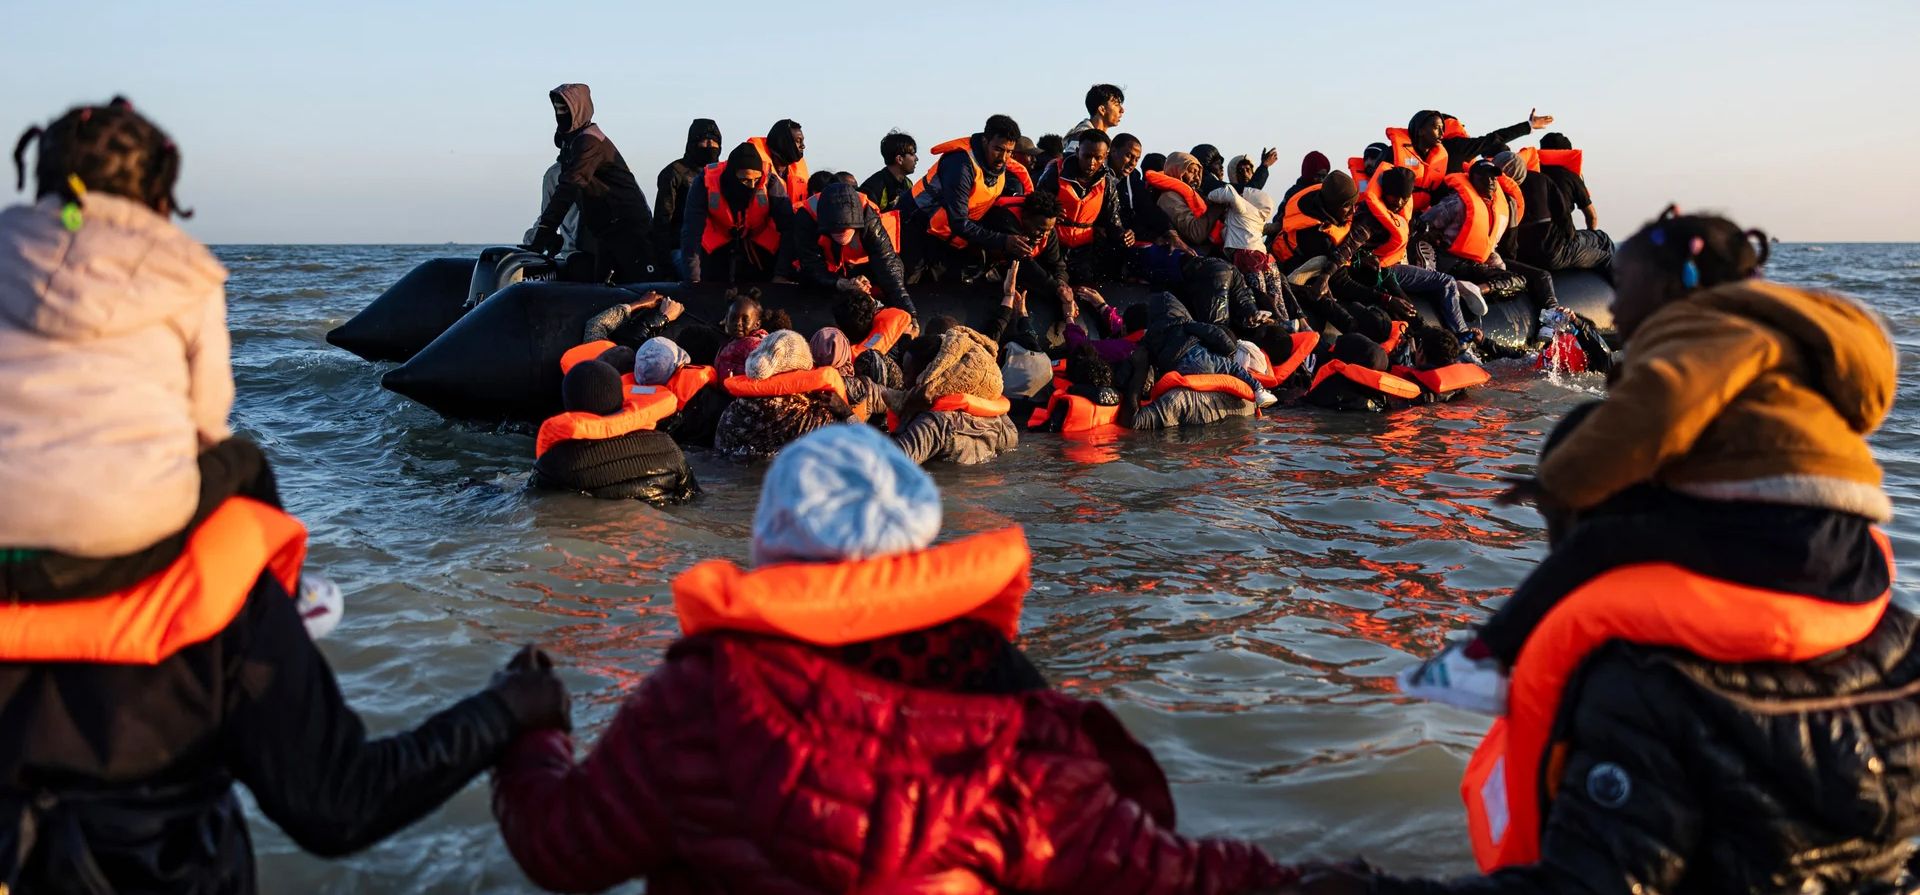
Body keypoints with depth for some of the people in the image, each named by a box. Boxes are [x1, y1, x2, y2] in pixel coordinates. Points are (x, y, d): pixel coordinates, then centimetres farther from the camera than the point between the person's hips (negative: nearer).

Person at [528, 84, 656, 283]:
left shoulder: (589, 141, -17)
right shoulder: (570, 142, 16)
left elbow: (570, 187, -26)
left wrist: (544, 231, -31)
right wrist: (549, 232, 15)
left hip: (628, 227, -10)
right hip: (605, 230, 10)